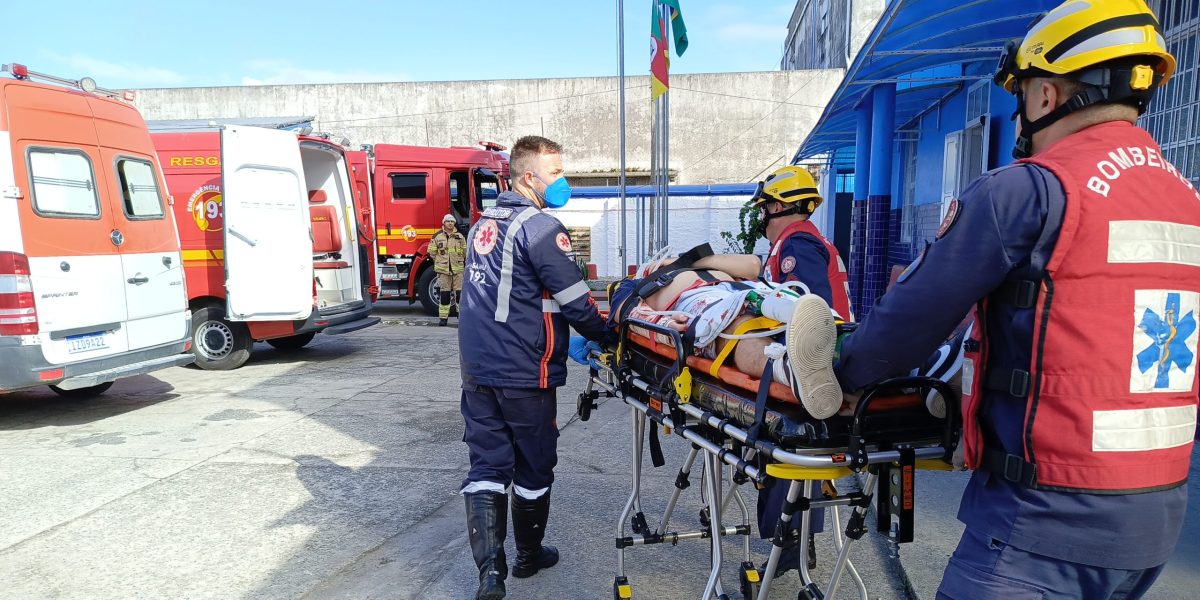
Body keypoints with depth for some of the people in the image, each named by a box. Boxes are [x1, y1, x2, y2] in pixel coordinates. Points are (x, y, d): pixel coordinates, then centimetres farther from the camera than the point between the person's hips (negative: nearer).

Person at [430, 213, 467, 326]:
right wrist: (440, 261, 7)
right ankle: (443, 317, 7)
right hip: (443, 269, -1)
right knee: (444, 293, 1)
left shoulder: (460, 237, 9)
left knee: (460, 292, -1)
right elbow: (432, 252, 7)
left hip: (458, 269, 1)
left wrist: (459, 261, 11)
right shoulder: (437, 236, 4)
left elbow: (465, 252, 15)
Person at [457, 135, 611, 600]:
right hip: (524, 374, -7)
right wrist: (604, 334, 3)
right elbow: (574, 299, -16)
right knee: (534, 467, 12)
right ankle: (529, 556, 29)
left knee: (487, 465, 8)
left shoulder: (484, 224, 13)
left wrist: (564, 333, 21)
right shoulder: (540, 226, -14)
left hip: (476, 368, 7)